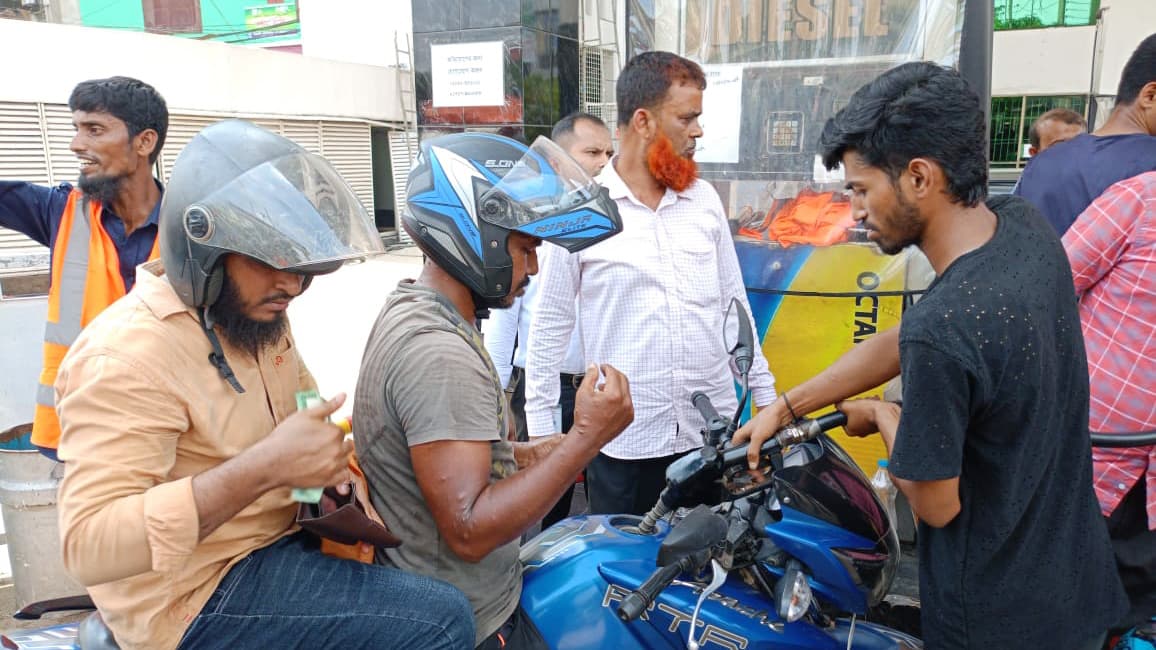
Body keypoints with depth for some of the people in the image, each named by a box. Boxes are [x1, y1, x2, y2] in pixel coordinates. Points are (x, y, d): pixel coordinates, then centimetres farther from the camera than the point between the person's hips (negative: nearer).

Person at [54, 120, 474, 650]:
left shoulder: (257, 315, 5)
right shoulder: (126, 357, -24)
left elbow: (308, 407, 18)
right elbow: (89, 544, -30)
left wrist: (326, 462, -4)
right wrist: (265, 466, -38)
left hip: (286, 527, 9)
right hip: (201, 594, -9)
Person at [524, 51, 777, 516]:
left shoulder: (705, 200, 5)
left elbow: (734, 304, 12)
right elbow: (550, 326, -1)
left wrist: (767, 398, 11)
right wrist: (540, 430, -1)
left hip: (713, 430, 4)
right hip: (623, 442, -4)